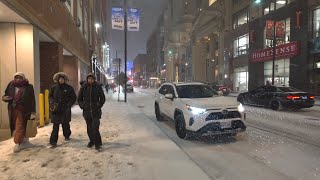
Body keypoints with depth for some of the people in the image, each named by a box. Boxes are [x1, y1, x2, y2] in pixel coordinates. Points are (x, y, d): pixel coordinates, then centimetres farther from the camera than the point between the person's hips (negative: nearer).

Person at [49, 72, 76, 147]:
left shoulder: (69, 88, -1)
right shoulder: (54, 87, 4)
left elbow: (74, 97, 4)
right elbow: (50, 96, 14)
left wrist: (69, 104, -7)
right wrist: (52, 103, -2)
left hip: (65, 109, 0)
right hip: (56, 109, 0)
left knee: (66, 124, 12)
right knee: (55, 125, -3)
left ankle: (67, 135, 35)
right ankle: (53, 140, 3)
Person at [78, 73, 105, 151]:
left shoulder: (98, 87, -2)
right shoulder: (83, 87, 2)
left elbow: (102, 98, 4)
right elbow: (79, 99, 12)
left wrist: (99, 106, -6)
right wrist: (82, 106, 0)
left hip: (96, 111, -2)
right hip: (86, 111, 3)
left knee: (95, 128, -8)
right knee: (89, 128, 11)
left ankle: (97, 144, 1)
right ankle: (91, 141, 28)